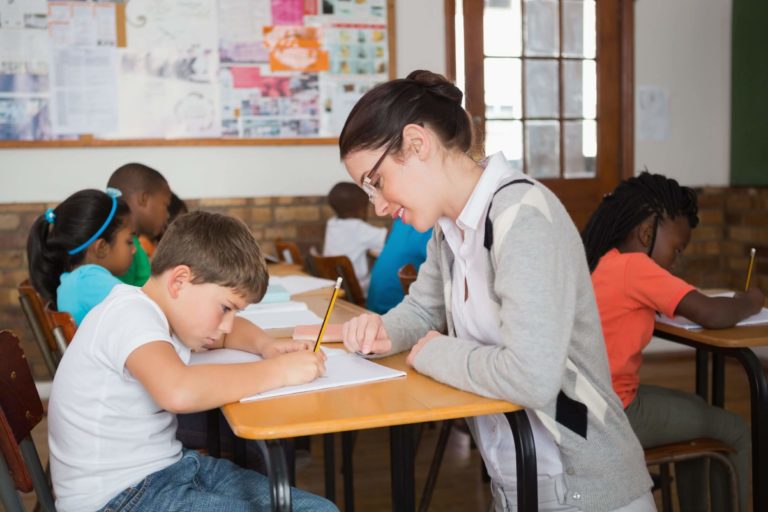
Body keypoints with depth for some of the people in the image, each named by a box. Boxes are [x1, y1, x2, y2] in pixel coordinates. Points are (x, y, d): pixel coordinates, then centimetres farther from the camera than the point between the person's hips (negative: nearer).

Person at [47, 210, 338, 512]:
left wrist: (266, 346, 2)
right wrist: (279, 371, -29)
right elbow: (178, 392, -40)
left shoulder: (165, 308, 6)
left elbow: (230, 331, 25)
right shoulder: (130, 315, -21)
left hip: (167, 466, 9)